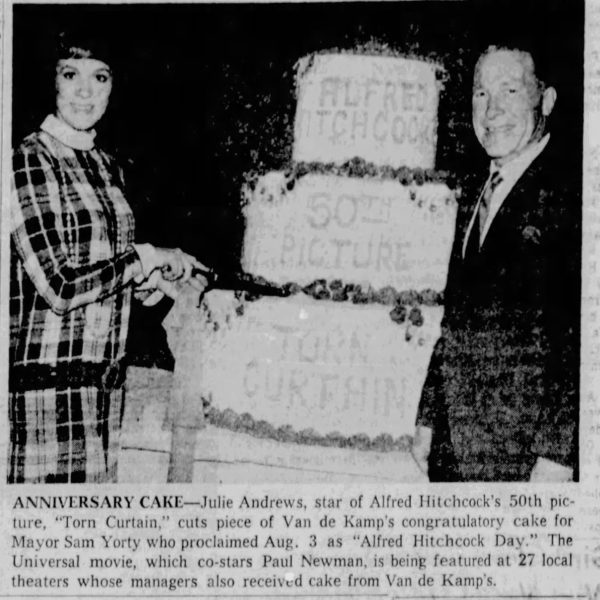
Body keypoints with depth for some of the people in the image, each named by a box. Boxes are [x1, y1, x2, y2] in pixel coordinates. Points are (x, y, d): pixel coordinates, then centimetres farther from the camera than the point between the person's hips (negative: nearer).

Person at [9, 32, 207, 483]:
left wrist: (155, 281, 2)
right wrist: (146, 257, -9)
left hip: (105, 374, 7)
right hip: (49, 378, -7)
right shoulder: (29, 162, -10)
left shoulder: (106, 165, 14)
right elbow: (57, 286, -18)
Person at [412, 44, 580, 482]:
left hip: (525, 448, -7)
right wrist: (428, 419, 14)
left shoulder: (571, 195, -10)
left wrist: (559, 452, -19)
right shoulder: (474, 200, 14)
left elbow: (583, 340, -15)